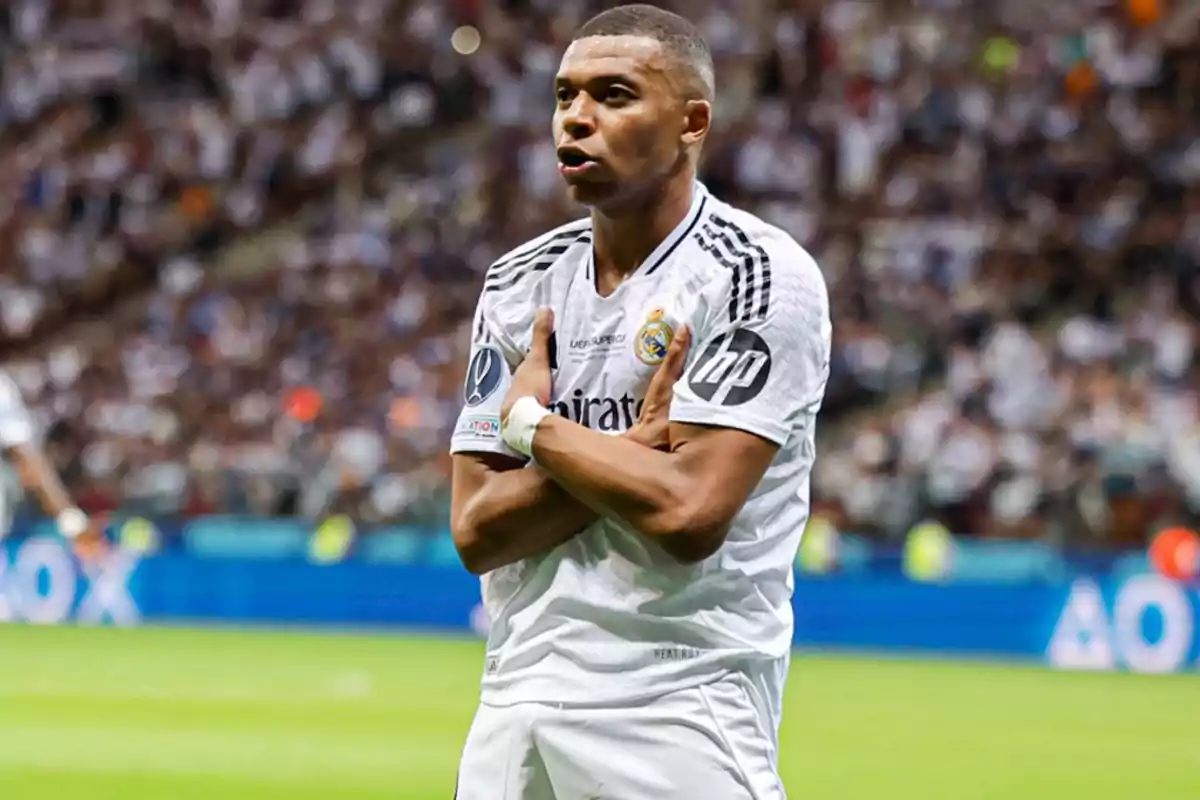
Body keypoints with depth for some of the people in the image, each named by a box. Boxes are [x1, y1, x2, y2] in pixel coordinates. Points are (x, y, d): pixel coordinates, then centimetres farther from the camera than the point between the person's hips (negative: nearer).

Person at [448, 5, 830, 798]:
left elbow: (690, 513, -18)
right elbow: (478, 531, 3)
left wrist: (531, 421, -4)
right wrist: (635, 446, -11)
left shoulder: (760, 276, -8)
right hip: (514, 706, 5)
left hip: (680, 722, -5)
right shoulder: (522, 284, 10)